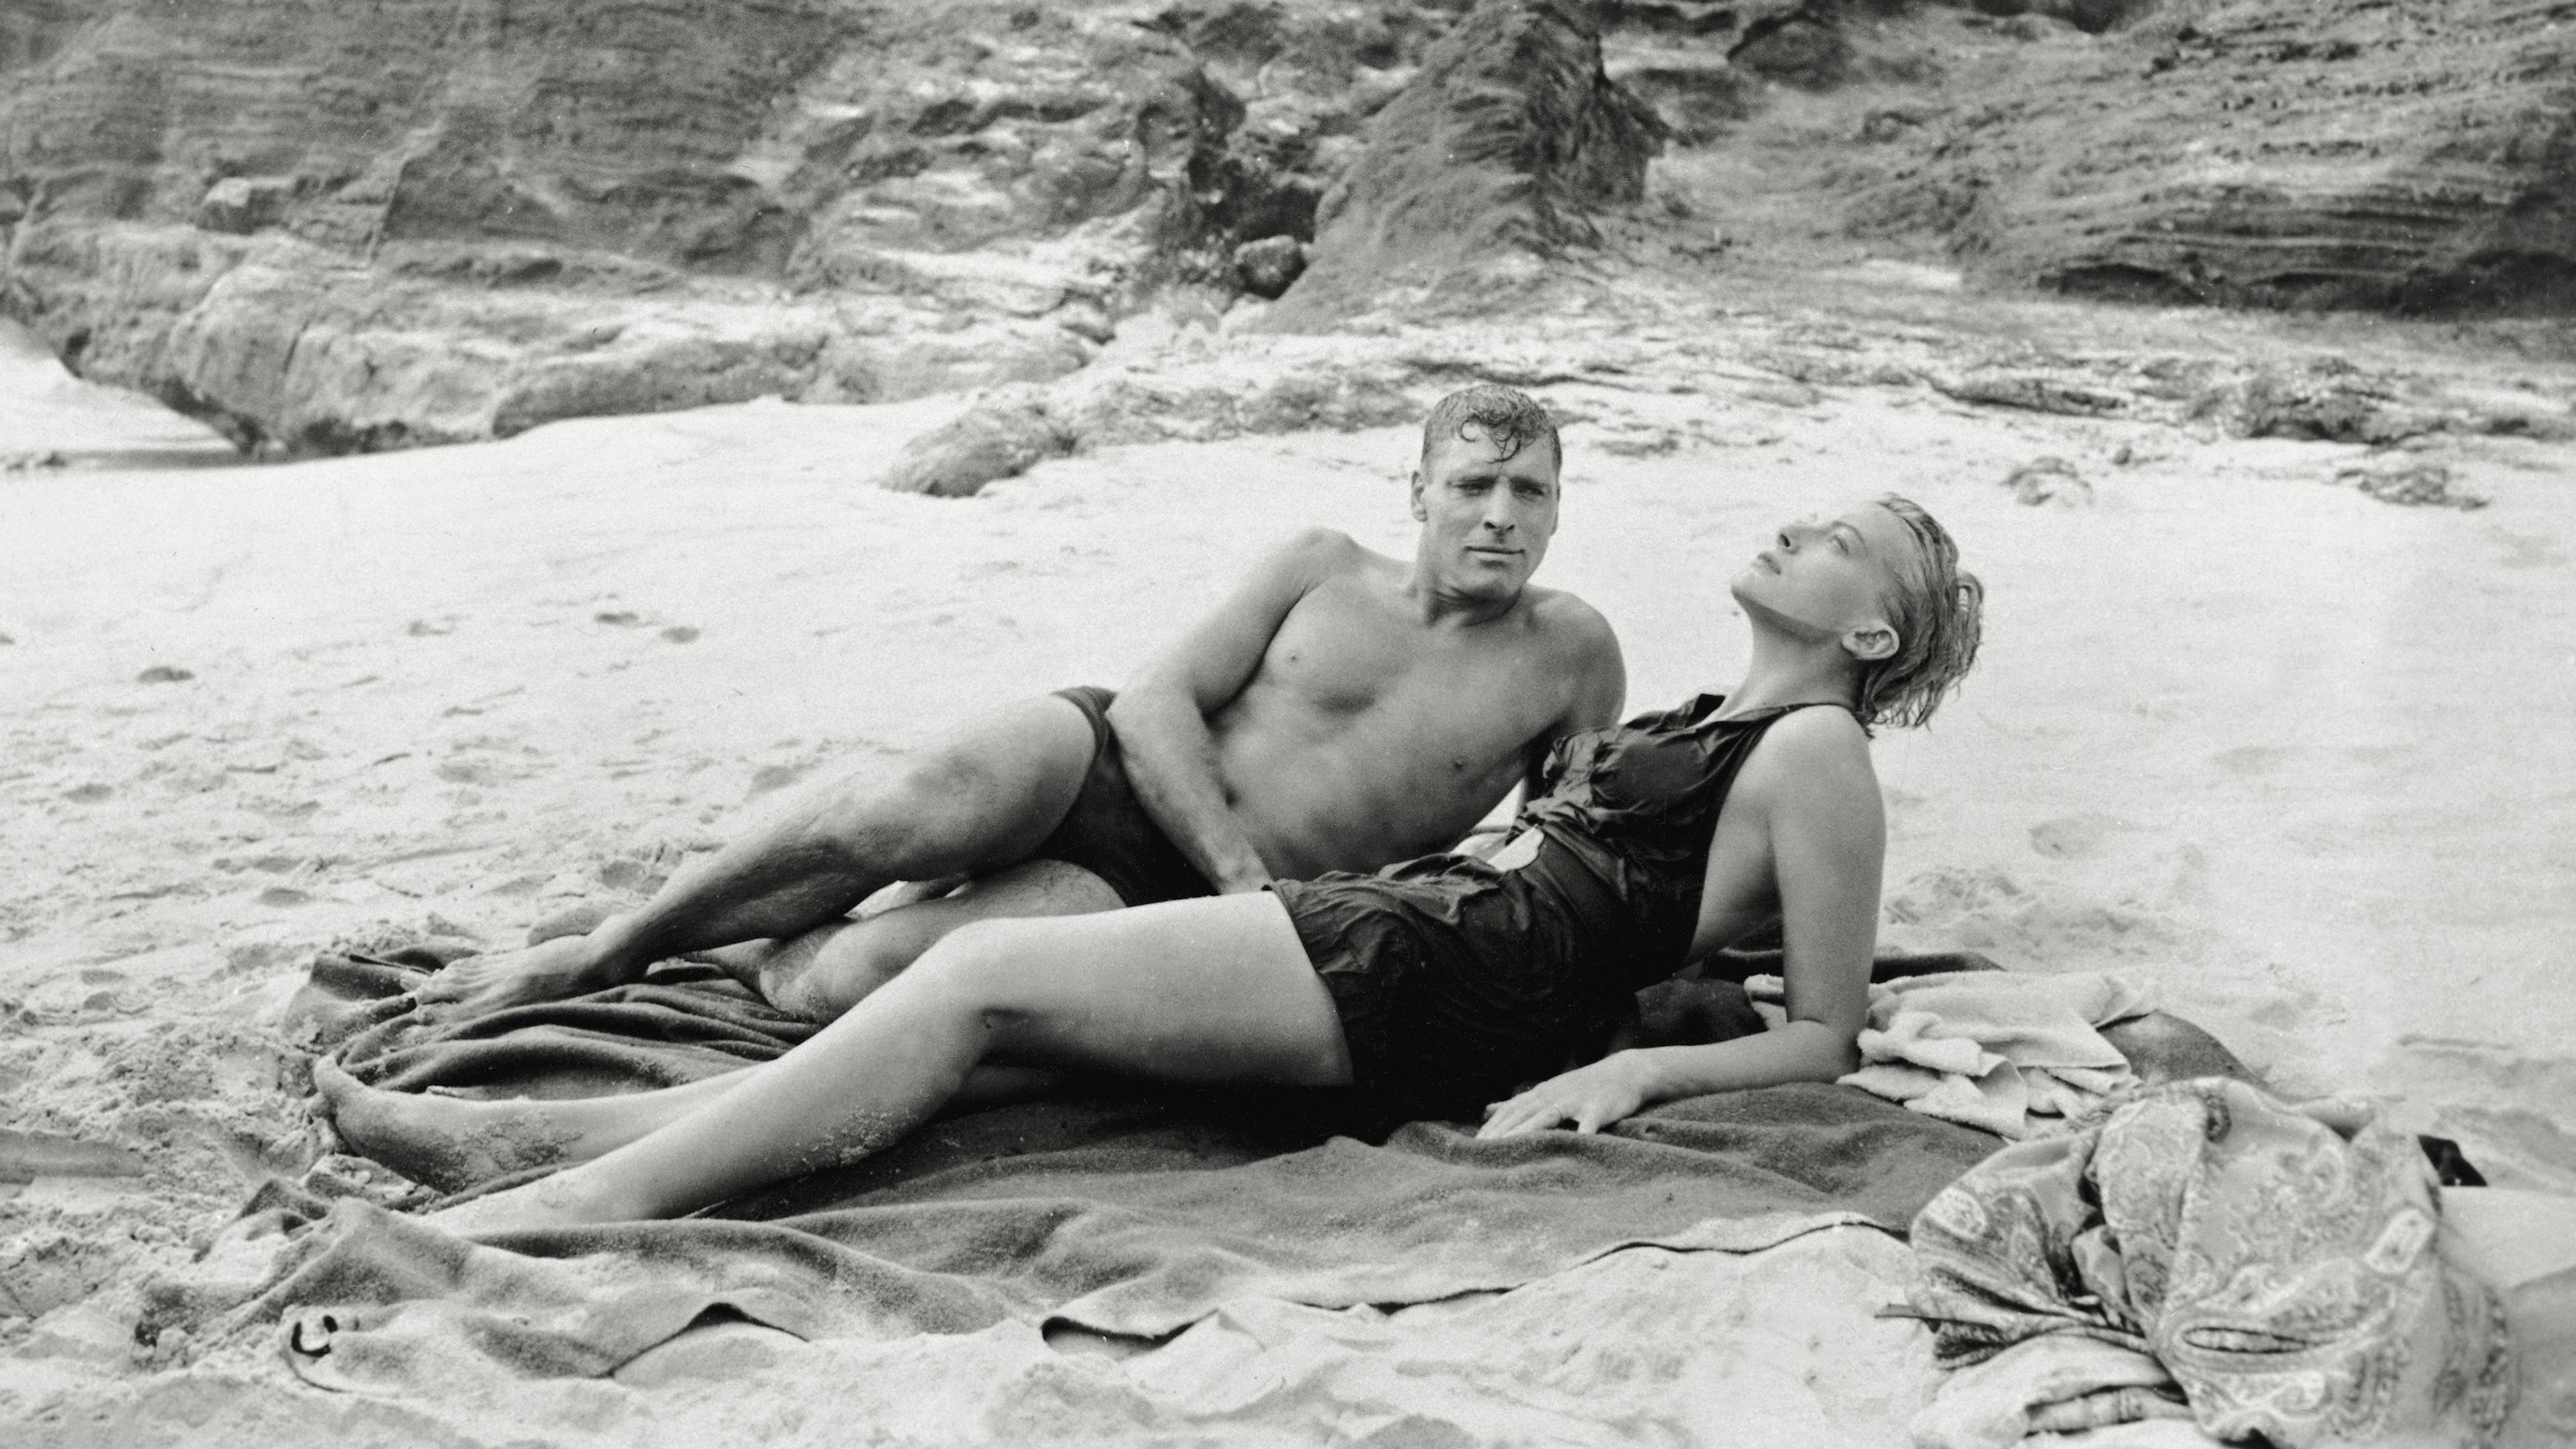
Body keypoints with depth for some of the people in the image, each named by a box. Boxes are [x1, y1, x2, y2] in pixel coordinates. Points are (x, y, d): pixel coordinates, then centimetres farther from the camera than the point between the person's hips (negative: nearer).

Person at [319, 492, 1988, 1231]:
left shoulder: (1816, 754, 0)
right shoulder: (1700, 722, 26)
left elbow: (1826, 1043, -5)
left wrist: (1624, 1069, -15)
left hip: (1434, 986, -8)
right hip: (1392, 931, 8)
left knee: (984, 971, -17)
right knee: (989, 1030, -4)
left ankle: (602, 1191, -17)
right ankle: (527, 1132, -5)